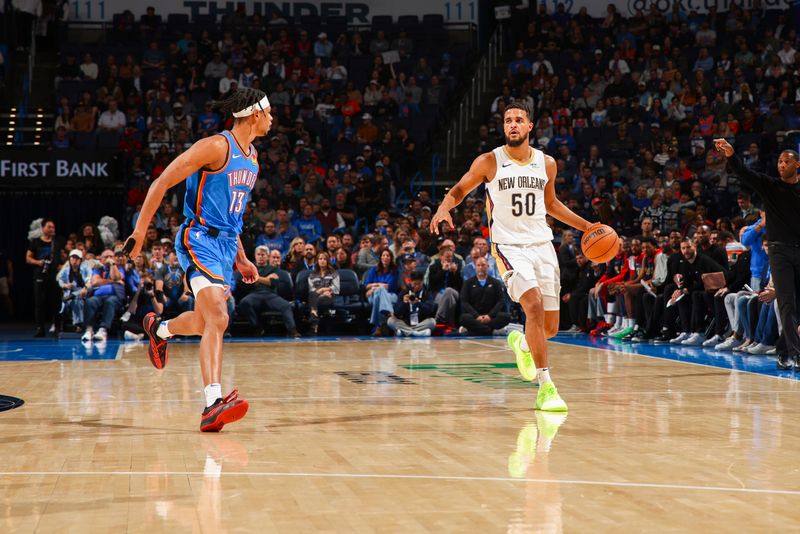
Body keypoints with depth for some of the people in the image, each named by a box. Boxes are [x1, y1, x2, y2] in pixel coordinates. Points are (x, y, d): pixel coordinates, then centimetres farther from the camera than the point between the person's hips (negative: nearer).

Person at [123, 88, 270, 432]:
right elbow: (162, 183, -11)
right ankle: (213, 403, -31)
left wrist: (240, 259, 22)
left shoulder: (252, 158, 15)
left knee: (205, 321, 20)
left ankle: (159, 329, 51)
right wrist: (140, 231, -13)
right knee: (218, 319, -23)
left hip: (226, 245, 9)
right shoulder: (217, 146, -13)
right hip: (199, 240, -9)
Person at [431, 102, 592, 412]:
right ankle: (545, 387, -23)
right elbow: (459, 191, 5)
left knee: (550, 327, 4)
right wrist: (443, 208, -17)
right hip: (508, 245, -4)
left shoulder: (547, 164, 7)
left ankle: (521, 343, 42)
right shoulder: (489, 162, -4)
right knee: (534, 305, -27)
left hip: (542, 245, 4)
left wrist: (585, 226, 18)